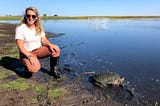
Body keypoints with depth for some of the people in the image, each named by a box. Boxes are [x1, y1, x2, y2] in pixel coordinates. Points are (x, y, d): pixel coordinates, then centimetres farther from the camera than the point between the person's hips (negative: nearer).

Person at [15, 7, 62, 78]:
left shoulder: (39, 28, 2)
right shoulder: (20, 29, -14)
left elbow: (44, 39, 1)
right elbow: (20, 46, -18)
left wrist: (50, 45, -21)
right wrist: (30, 56, -29)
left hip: (39, 50, 5)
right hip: (26, 53, -4)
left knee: (56, 49, -21)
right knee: (35, 68, -33)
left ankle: (53, 70, -4)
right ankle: (28, 65, 5)